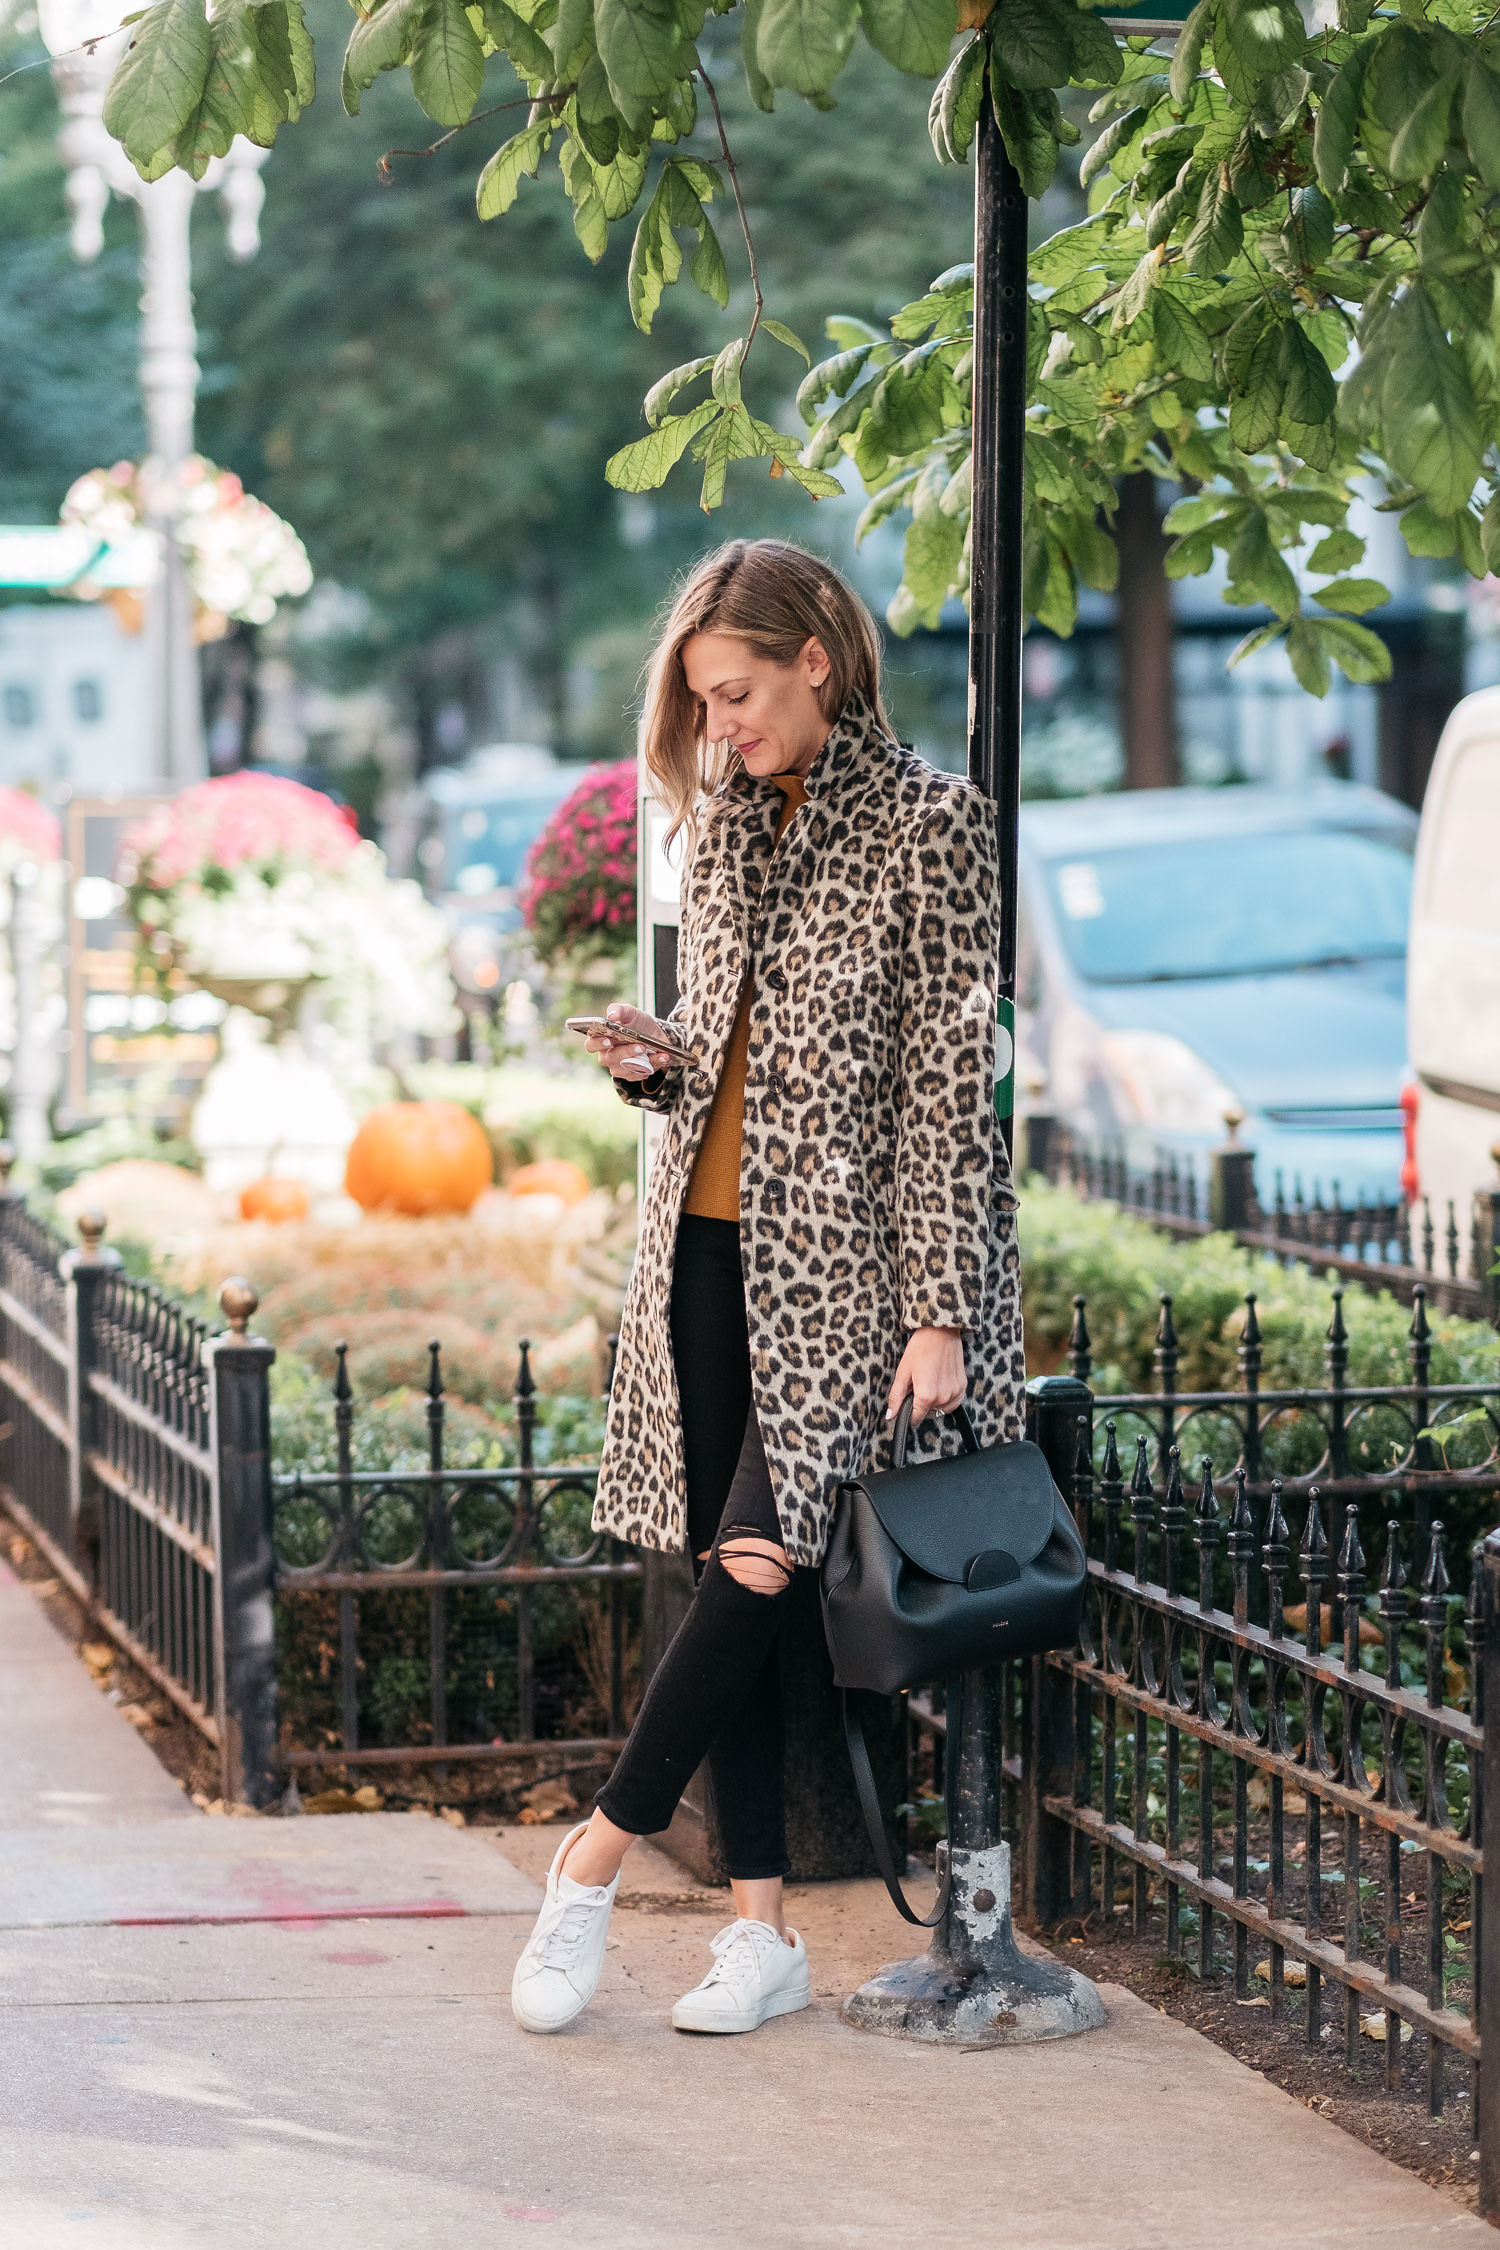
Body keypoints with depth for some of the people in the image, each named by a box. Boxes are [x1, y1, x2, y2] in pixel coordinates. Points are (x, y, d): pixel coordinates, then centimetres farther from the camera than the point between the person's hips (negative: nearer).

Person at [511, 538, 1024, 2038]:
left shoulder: (928, 824, -5)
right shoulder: (728, 825, 15)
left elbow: (951, 1078, -9)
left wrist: (942, 1309, -13)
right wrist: (654, 1064, 0)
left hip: (844, 1253, -6)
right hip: (708, 1243, 7)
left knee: (759, 1558, -14)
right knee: (728, 1576, 3)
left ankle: (601, 1852, -3)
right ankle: (762, 1927, 6)